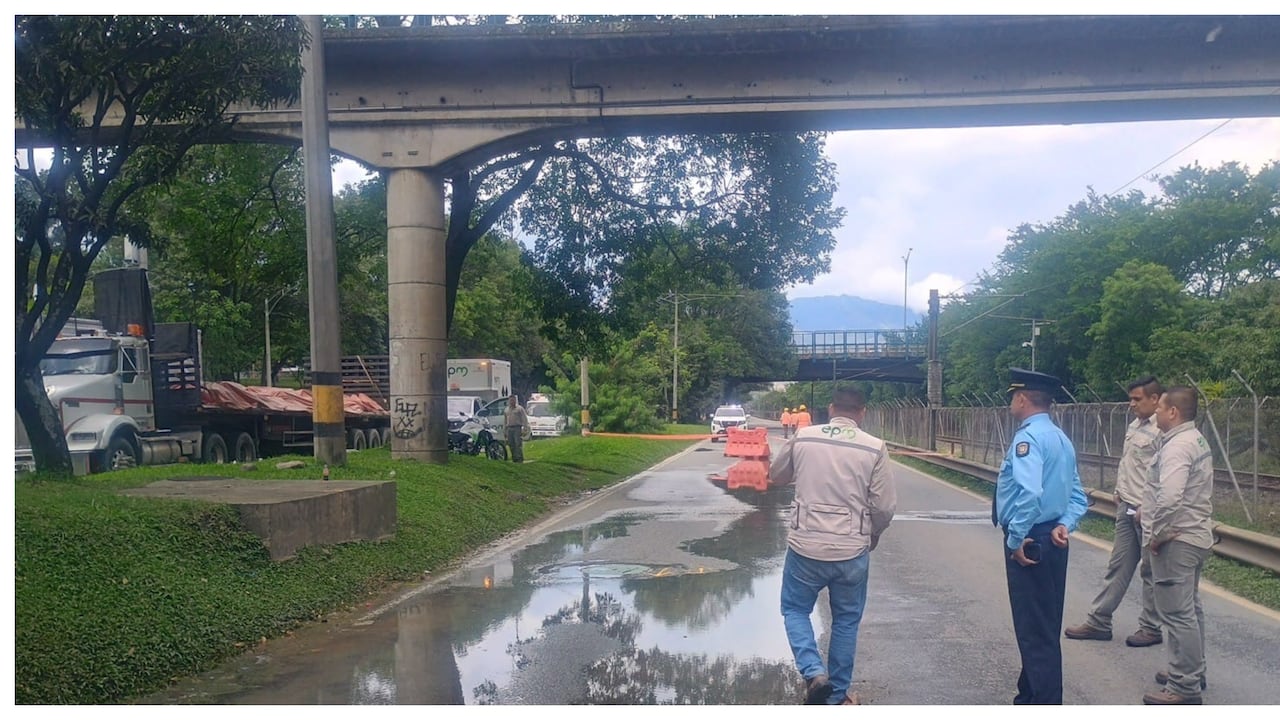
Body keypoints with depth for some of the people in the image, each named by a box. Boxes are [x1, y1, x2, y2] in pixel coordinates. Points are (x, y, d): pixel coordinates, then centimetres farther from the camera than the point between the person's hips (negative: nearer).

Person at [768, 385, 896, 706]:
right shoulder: (875, 447, -6)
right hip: (852, 550, 0)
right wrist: (872, 535, 15)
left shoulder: (803, 437, -2)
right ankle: (837, 696, 26)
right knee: (846, 621, 18)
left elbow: (775, 476, 14)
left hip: (805, 545, 0)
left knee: (795, 609, 19)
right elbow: (885, 506, -4)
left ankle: (814, 672, -1)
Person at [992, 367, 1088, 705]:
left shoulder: (1028, 437, -17)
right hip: (1052, 540, 10)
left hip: (1028, 543, -10)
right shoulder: (1061, 438, 13)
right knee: (1045, 627, 18)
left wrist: (1016, 539, -21)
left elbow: (1029, 493, -30)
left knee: (1034, 629, -3)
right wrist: (1064, 525, -1)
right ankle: (1032, 697, 30)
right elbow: (1077, 496, 13)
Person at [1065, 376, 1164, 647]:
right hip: (1126, 508, 9)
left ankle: (1152, 627, 16)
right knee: (1118, 566, 12)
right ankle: (1098, 622, 17)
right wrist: (1119, 491, 16)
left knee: (1151, 571, 4)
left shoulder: (1161, 431, -16)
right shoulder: (1133, 427, 12)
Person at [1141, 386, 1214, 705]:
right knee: (1189, 609, 21)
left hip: (1176, 540, -11)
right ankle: (1192, 672, 34)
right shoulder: (1196, 441, 12)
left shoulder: (1177, 446, -21)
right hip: (1195, 535, 11)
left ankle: (1184, 688, 1)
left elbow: (1170, 499, -31)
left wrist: (1156, 535, -18)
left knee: (1178, 614, -5)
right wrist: (1148, 511, 15)